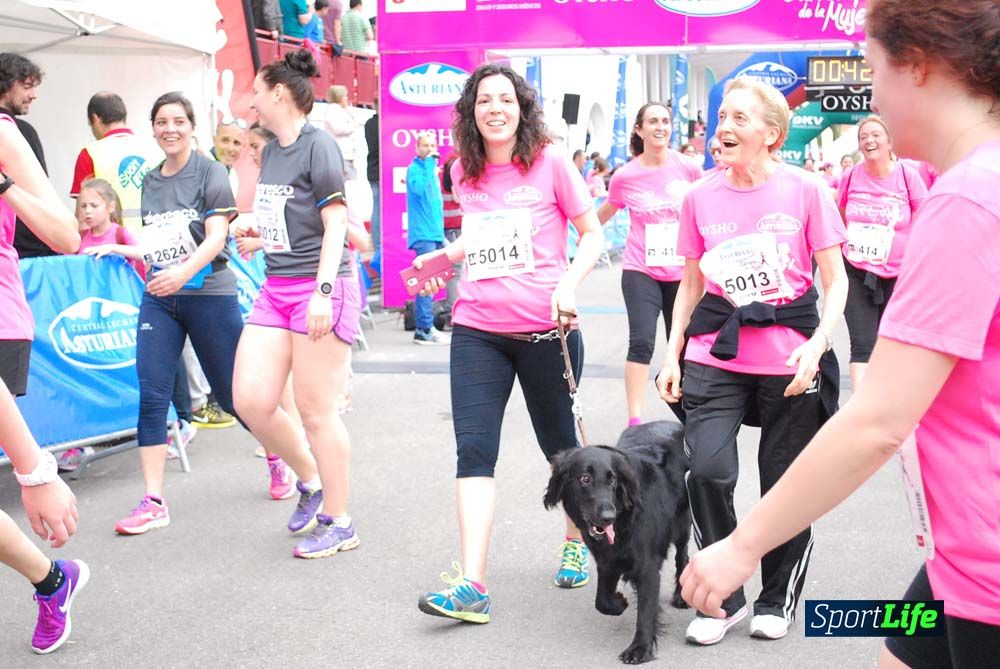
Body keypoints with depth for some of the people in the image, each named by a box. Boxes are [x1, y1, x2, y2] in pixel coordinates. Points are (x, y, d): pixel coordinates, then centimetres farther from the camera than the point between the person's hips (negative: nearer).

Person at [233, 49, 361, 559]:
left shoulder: (318, 146, -10)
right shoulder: (271, 151, 15)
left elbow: (335, 222, -15)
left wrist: (323, 291, -21)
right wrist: (255, 233, 13)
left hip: (320, 288, -8)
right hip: (276, 288, 8)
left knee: (316, 411, -2)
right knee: (251, 401, 2)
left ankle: (338, 523, 12)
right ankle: (310, 479, 25)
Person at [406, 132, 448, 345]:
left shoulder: (433, 171, 20)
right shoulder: (414, 169, -5)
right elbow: (419, 188, -26)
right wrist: (429, 165, -19)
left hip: (435, 235, 8)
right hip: (423, 235, -8)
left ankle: (425, 328, 14)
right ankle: (424, 330, -14)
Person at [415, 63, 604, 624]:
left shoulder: (550, 162, -3)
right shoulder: (464, 175, 9)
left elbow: (593, 235, 0)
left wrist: (569, 284, -16)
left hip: (545, 330, -3)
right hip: (477, 331, 3)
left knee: (560, 444, 12)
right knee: (474, 448, -9)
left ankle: (578, 541, 38)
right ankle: (472, 585, -12)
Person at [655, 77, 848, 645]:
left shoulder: (806, 190, -4)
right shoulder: (701, 197, 5)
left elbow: (836, 281, -1)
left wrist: (817, 345, -16)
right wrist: (673, 355, 6)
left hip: (790, 359, -2)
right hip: (716, 357, 2)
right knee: (707, 470, -15)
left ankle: (777, 599, 29)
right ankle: (724, 598, 7)